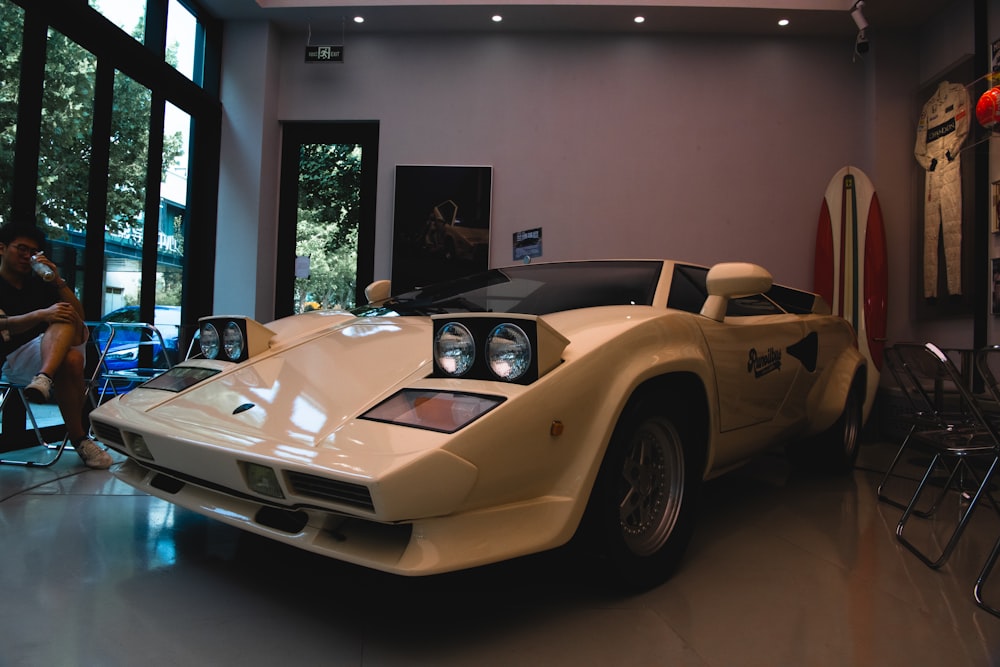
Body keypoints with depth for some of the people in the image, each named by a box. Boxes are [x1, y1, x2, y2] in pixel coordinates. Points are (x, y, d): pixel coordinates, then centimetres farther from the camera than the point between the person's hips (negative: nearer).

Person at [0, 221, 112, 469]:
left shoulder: (40, 283, 20)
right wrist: (42, 314, -31)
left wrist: (58, 281, -4)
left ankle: (44, 379, -49)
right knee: (70, 360, -35)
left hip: (54, 353, 4)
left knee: (67, 318, -27)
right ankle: (79, 439, -31)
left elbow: (79, 316, 7)